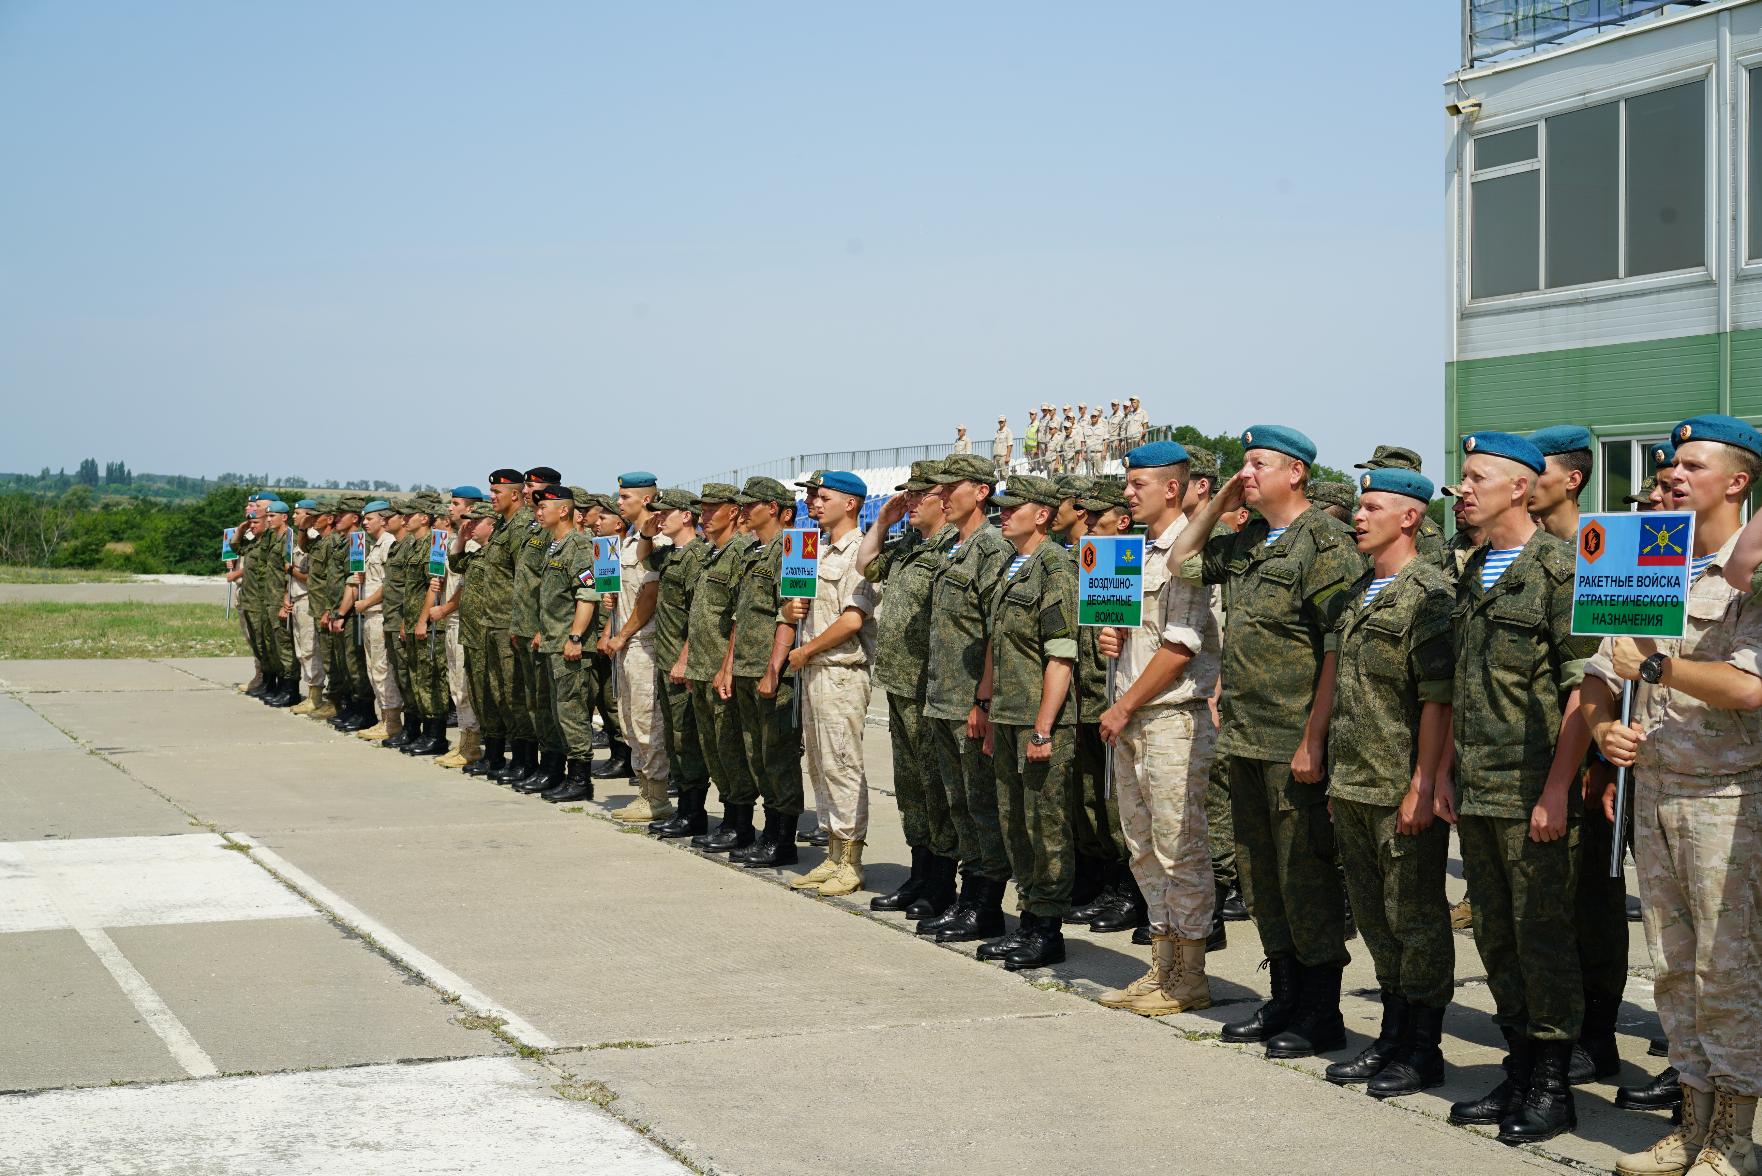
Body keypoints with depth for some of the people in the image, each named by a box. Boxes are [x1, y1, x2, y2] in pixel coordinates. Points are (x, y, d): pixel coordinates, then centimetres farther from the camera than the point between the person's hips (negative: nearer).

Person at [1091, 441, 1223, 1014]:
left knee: (1180, 849, -4)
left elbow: (1180, 646, -18)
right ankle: (1161, 967, 21)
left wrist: (1124, 707, -14)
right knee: (1144, 848, 13)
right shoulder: (1137, 550, 16)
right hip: (1130, 719, 9)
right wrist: (1113, 636, 5)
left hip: (1174, 716, -9)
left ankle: (1189, 977, 3)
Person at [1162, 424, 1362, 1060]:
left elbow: (1339, 652, -17)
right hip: (1246, 743, 9)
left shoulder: (1325, 544, -12)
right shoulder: (1245, 543, 14)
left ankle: (1322, 1014, 8)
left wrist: (1313, 741, -20)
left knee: (1306, 878, -1)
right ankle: (1285, 1000, 25)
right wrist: (1220, 502, 14)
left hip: (1296, 746, -9)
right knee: (1260, 876, 14)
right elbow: (1181, 560, 29)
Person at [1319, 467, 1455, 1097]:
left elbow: (1438, 699, -17)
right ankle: (1392, 1036, 25)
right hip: (1351, 786, 8)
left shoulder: (1430, 594, -12)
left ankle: (1423, 1050, 10)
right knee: (1377, 919, 15)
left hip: (1403, 789, -8)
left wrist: (1422, 786, -20)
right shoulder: (1360, 591, 14)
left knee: (1416, 919, 1)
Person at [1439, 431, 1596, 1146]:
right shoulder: (1471, 574, 14)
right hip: (1475, 792, 7)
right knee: (1495, 934, 12)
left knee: (1543, 937, -1)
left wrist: (1557, 789, -18)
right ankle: (1518, 1070, 23)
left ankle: (1552, 1088, 9)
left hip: (1532, 793, -7)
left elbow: (1583, 687, -13)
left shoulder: (1559, 567, -9)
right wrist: (1447, 770, 15)